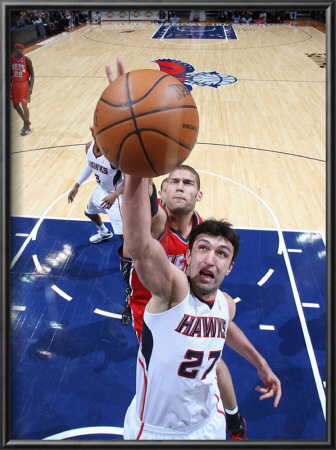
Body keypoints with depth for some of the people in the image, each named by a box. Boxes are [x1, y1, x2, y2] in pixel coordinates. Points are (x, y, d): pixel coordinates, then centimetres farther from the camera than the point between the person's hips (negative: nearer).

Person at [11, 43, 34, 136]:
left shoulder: (26, 60, -12)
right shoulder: (11, 59, 2)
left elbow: (32, 75, -9)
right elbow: (11, 73, 11)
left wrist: (31, 87, -19)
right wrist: (9, 85, 9)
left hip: (24, 84, -5)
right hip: (15, 84, 5)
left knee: (24, 106, 0)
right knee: (15, 105, 10)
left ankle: (27, 127, 15)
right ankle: (26, 121, 31)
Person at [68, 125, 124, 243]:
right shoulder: (89, 147, -11)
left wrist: (114, 195, -42)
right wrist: (76, 186, 10)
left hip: (114, 194, -8)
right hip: (101, 190, 8)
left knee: (121, 233, -11)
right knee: (89, 212, 32)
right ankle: (104, 233, 61)